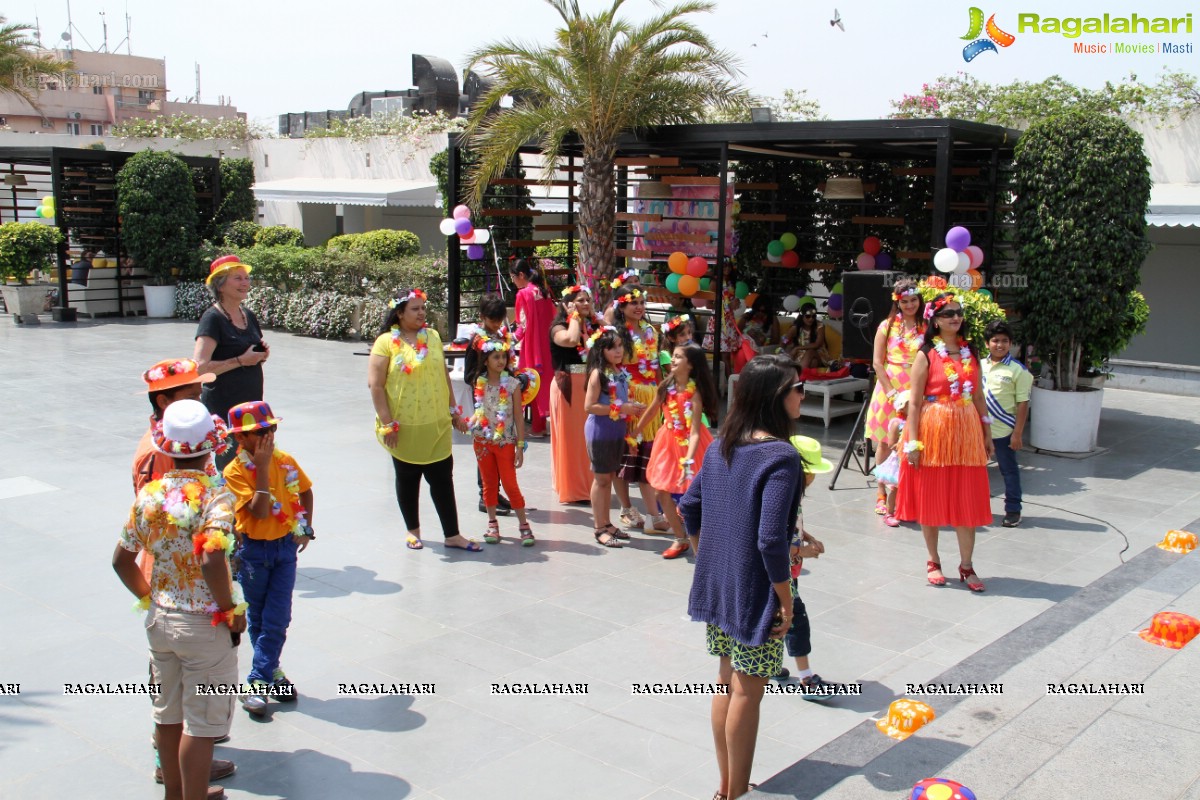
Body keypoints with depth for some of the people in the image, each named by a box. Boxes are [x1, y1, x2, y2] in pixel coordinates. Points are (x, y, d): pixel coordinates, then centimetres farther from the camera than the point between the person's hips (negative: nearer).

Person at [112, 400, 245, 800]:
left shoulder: (148, 494, -3)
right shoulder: (215, 494, -20)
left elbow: (121, 559, 4)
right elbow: (212, 560, -32)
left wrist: (148, 598, 17)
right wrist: (231, 610, -18)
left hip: (160, 618, 6)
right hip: (206, 625, -6)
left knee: (168, 714, 21)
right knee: (201, 724, 7)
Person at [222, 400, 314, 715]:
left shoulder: (285, 461, -2)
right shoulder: (235, 472, -15)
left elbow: (305, 491, 16)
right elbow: (259, 511, -26)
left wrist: (306, 527, 6)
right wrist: (262, 467, -28)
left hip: (285, 546, 2)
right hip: (253, 550, -2)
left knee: (277, 618, -3)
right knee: (257, 616, 12)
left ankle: (259, 682, 5)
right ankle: (272, 670, 26)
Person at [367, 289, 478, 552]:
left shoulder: (433, 337, 7)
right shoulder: (387, 342, -7)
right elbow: (375, 384, -10)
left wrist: (454, 410, 13)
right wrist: (387, 423, -14)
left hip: (437, 424, 3)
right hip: (405, 427, -3)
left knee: (442, 478, 5)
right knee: (407, 479, 11)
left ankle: (452, 535, 13)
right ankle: (412, 531, 28)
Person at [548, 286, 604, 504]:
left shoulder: (594, 325, 12)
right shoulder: (559, 327, -4)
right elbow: (571, 339, -25)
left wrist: (594, 316, 2)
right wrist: (574, 316, -9)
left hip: (592, 385, 5)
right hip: (568, 386, -5)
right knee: (571, 436, 1)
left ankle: (590, 484, 18)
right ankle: (571, 487, 10)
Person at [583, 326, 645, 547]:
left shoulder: (621, 372, 7)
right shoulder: (598, 373, -14)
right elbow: (589, 406, -18)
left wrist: (632, 406, 0)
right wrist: (620, 409, -19)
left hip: (617, 430, 7)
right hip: (600, 431, -7)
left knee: (609, 477, 13)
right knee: (601, 478, 1)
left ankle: (607, 523, 23)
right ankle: (600, 529, 8)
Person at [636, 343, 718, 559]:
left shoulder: (694, 393, -21)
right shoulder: (666, 386, -5)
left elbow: (694, 433, -26)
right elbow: (651, 411, 9)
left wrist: (688, 462, -33)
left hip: (688, 445, -6)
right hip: (669, 442, 6)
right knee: (663, 492, 6)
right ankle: (680, 539, 19)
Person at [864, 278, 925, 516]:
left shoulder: (927, 328, 5)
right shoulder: (887, 326, 4)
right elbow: (877, 363, 0)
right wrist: (891, 392, -8)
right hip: (888, 391, 0)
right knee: (886, 443, 4)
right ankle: (882, 494, 13)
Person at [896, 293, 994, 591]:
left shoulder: (970, 353, 8)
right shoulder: (926, 355, -5)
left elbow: (979, 397, 12)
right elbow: (914, 403, -8)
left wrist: (987, 434, 10)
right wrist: (912, 442, -13)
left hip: (966, 432, 4)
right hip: (933, 431, -4)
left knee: (967, 501, 5)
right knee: (931, 499, 6)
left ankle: (966, 566, 14)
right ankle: (933, 561, 21)